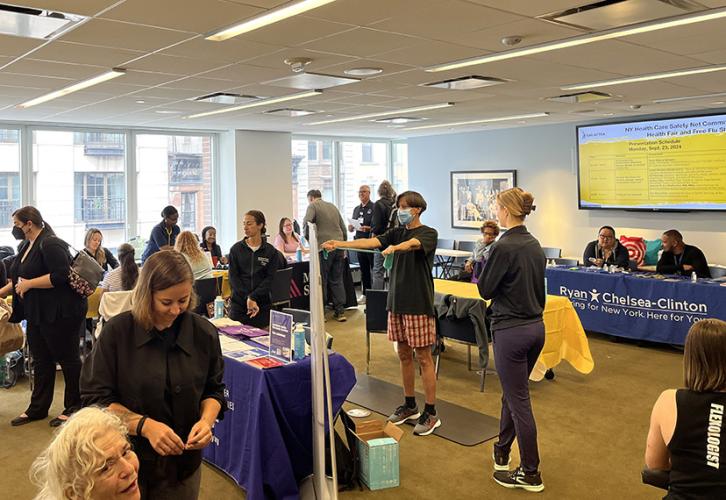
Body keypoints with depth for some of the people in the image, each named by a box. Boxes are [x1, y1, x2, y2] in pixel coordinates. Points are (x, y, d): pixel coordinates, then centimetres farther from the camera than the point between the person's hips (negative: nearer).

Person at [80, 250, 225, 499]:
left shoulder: (204, 333, -7)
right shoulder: (117, 331, -14)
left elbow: (213, 390, 4)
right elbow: (96, 398, -12)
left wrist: (206, 420, -17)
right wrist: (145, 426, -25)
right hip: (124, 461, -2)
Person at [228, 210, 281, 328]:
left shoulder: (271, 251, 2)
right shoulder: (236, 249, 4)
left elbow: (270, 279, -3)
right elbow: (233, 276, -2)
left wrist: (253, 297, -15)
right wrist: (247, 298, -14)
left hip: (263, 304, 0)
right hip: (238, 303, 1)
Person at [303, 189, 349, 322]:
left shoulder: (313, 206, 2)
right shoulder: (333, 206, 20)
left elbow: (306, 222, -17)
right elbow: (343, 228, 21)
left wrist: (307, 238, -1)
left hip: (324, 247, -6)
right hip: (338, 246, 6)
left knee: (321, 281, 1)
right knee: (337, 280, 10)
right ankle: (340, 311, 9)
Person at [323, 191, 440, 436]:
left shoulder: (428, 233, -6)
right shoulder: (397, 232, 12)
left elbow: (412, 244, -28)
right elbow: (371, 242, -2)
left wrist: (395, 247, -49)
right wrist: (340, 244, -15)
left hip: (419, 304, -6)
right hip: (397, 301, 6)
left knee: (423, 357, -2)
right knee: (404, 355, 12)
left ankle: (431, 413, 7)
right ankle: (409, 405, 26)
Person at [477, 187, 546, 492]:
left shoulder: (504, 247, -19)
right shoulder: (535, 245, 7)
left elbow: (485, 290, -11)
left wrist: (485, 268, 5)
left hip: (511, 331, -8)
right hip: (536, 327, 9)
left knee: (518, 401, 2)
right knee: (512, 393, 22)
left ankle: (530, 475, 14)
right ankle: (502, 453, 39)